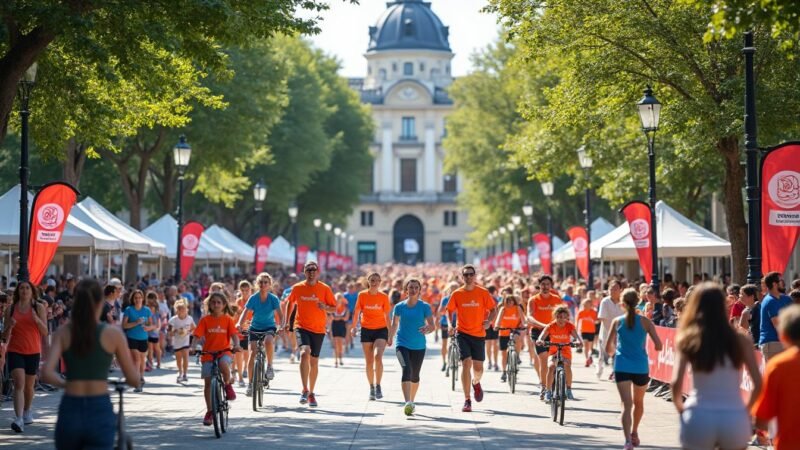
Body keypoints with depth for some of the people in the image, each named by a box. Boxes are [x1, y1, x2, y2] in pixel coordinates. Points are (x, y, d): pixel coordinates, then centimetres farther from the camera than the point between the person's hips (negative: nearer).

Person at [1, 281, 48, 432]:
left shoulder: (39, 308, 0)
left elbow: (45, 332, -2)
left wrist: (37, 320, -20)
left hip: (33, 352, 1)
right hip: (15, 351, -1)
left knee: (29, 385, 13)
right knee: (19, 383, -15)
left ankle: (27, 411, 39)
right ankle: (18, 419, -24)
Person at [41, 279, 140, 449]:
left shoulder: (63, 332, 1)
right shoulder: (113, 333, -3)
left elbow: (47, 374, -11)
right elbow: (134, 380, 0)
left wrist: (66, 383, 9)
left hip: (69, 413, 2)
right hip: (100, 413, -2)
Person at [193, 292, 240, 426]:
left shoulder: (227, 319, 2)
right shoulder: (205, 320, 1)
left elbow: (234, 334, -5)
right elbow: (198, 335, -5)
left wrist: (236, 345, -25)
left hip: (224, 352, -1)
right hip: (208, 353, 1)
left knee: (224, 364, -36)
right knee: (207, 383, 1)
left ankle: (228, 385, -4)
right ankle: (209, 411, 14)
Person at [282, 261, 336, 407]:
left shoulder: (325, 289, -1)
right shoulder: (297, 288, 0)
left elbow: (334, 307, 4)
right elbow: (289, 303, 15)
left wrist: (325, 307, -18)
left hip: (318, 329, 1)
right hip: (302, 326, -1)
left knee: (314, 361, 9)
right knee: (304, 353, -25)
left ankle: (311, 393, 25)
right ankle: (305, 390, -23)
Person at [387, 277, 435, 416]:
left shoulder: (425, 307, -1)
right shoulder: (399, 307, 1)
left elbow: (432, 325, -7)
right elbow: (394, 324, 14)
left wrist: (428, 328, -27)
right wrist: (390, 338, 13)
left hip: (419, 346, 1)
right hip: (402, 344, -1)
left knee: (415, 375, 12)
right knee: (406, 370, -22)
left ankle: (411, 401, 34)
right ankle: (407, 403, -31)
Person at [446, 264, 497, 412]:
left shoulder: (483, 293, -2)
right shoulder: (456, 294, -1)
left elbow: (493, 309, 5)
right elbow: (449, 310, 10)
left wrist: (489, 321, -13)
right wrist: (450, 324, -7)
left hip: (478, 334, 1)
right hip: (462, 333, -1)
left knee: (478, 367, 6)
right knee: (466, 363, -14)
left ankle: (476, 383, 44)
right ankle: (467, 400, -7)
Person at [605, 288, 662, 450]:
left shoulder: (617, 322, 2)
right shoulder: (645, 322, -1)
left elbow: (608, 349, 7)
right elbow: (658, 346, -5)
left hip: (622, 368, -1)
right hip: (641, 368, 1)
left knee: (627, 405, -7)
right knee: (638, 402, 24)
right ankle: (634, 433, 42)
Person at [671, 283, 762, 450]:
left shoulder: (687, 340, 0)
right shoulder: (741, 340, 3)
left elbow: (676, 383, -7)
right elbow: (758, 383, 0)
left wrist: (680, 408, 11)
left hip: (699, 418, -1)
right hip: (735, 418, 1)